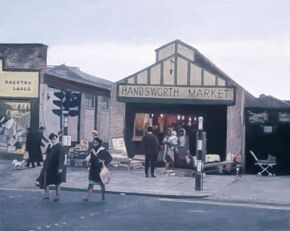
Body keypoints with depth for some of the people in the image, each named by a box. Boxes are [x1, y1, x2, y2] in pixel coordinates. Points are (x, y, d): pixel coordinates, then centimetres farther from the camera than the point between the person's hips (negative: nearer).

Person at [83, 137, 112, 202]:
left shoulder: (103, 151, -7)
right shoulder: (92, 151, 7)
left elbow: (109, 158, -8)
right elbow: (88, 160, 11)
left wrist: (104, 161, -22)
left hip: (100, 170, -3)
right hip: (93, 170, 3)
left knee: (101, 183, 10)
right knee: (91, 183, -4)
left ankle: (103, 196, 27)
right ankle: (87, 197, -10)